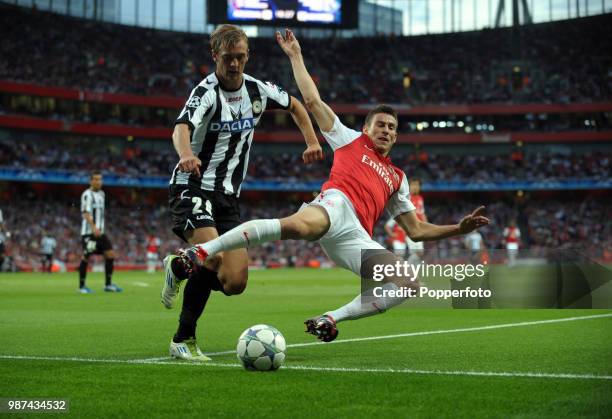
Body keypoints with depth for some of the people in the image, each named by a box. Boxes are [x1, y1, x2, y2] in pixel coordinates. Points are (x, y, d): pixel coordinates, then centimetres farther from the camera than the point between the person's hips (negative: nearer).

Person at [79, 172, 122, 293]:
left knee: (110, 254, 0)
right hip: (88, 232, -8)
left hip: (100, 232, 8)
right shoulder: (87, 195, -10)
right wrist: (94, 228, -31)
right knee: (86, 257, -6)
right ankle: (81, 286, 5)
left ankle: (108, 285, 6)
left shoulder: (101, 194, 16)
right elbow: (85, 213, -20)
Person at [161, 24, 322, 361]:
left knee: (235, 282, -4)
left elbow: (294, 105, 25)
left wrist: (312, 141, 12)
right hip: (193, 189, -6)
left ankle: (179, 268, 25)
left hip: (228, 196, 6)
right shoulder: (207, 92, -15)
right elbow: (181, 129, -35)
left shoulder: (257, 90, 4)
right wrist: (186, 155, -57)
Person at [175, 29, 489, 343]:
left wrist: (458, 228, 24)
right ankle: (202, 252, -42)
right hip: (337, 204, -5)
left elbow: (416, 230, 35)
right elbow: (312, 101, 21)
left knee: (408, 285, -15)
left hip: (356, 237, 5)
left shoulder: (397, 178, 36)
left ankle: (330, 319, -14)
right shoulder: (350, 140, 26)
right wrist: (296, 57, 22)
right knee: (298, 226, -41)